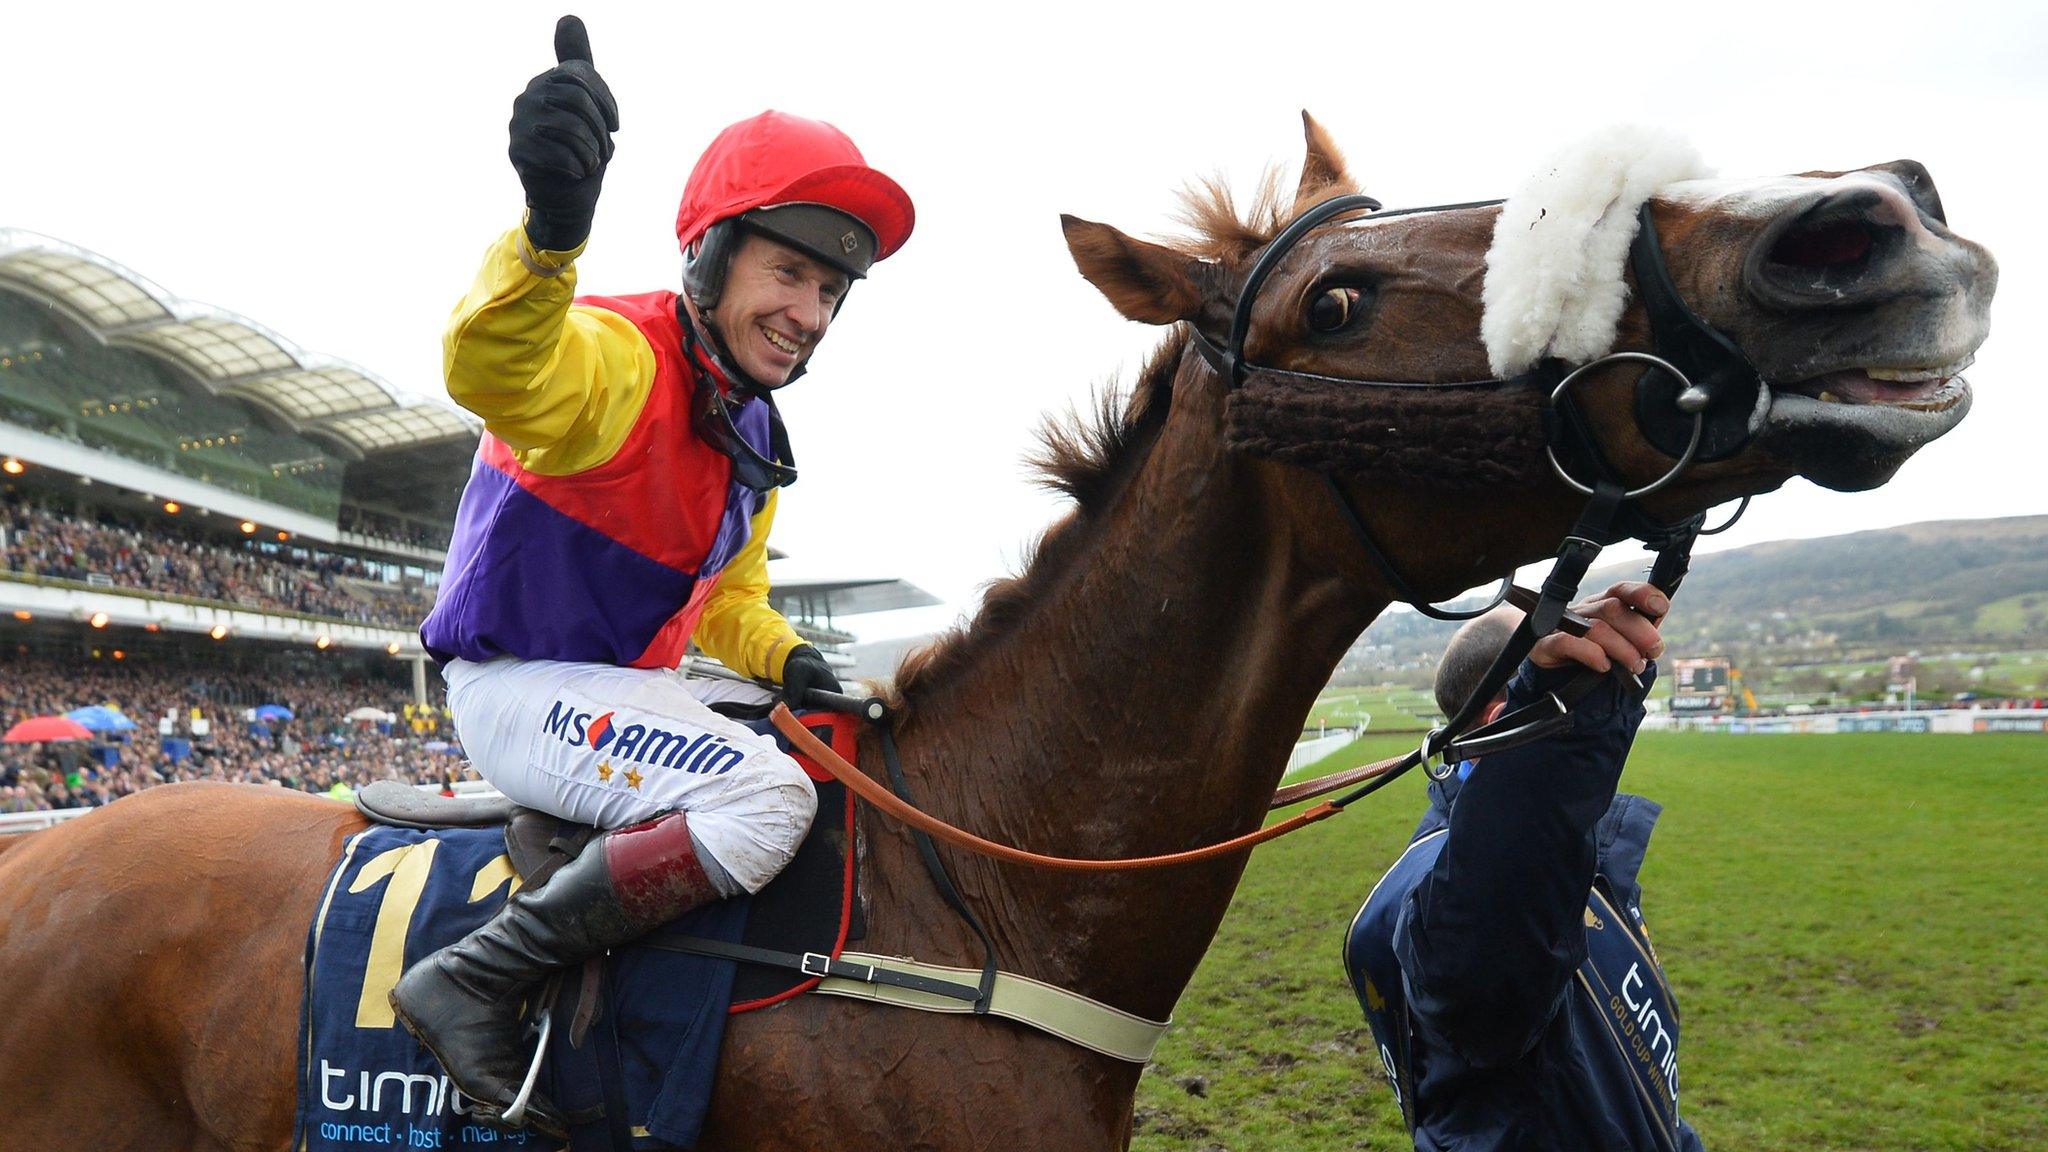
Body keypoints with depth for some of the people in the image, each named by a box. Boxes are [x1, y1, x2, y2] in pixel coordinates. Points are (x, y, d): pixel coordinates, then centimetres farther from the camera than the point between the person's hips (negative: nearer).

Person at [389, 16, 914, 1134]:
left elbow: (725, 601, 18)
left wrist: (785, 657, -4)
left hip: (630, 686, 9)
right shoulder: (617, 358, -17)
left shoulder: (752, 435, 11)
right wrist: (550, 233, -61)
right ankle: (470, 983, -21)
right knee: (766, 795, -29)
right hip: (517, 684, -9)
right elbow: (491, 367, -41)